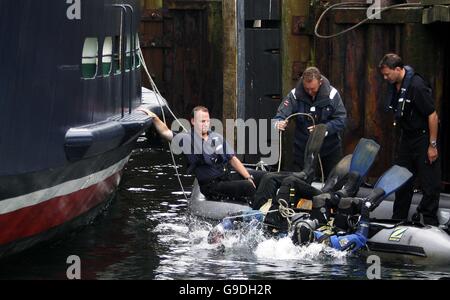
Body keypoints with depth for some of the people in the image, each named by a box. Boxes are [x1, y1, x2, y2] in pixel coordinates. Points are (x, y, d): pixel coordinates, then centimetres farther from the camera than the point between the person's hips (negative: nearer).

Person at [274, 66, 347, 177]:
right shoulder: (295, 95, -8)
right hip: (302, 150, 1)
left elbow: (341, 120, -13)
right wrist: (279, 123, -35)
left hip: (330, 149, -1)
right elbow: (281, 115, -10)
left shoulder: (332, 94, -11)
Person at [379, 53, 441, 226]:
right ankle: (398, 219, 21)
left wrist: (433, 145, -19)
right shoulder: (395, 86, 3)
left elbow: (433, 116, -20)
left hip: (423, 137, -9)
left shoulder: (416, 85, -22)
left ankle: (429, 222, 0)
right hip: (407, 137, 9)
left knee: (430, 184, -4)